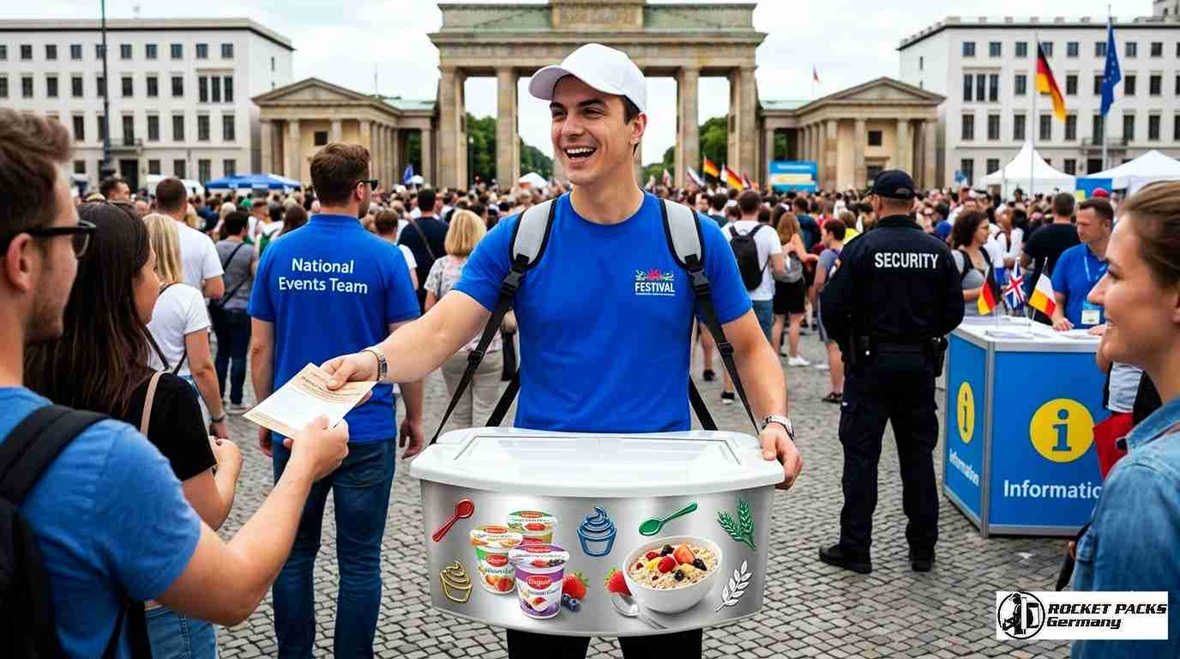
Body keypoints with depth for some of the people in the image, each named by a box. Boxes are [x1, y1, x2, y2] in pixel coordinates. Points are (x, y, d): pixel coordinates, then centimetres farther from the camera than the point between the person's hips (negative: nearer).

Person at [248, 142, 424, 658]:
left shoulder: (278, 254, 1)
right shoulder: (384, 257, -8)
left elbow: (259, 348, 3)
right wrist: (414, 418, 5)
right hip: (366, 429, -3)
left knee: (295, 553, 14)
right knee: (359, 561, 8)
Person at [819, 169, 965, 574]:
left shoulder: (862, 247, -11)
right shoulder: (937, 251, 0)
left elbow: (833, 305, -12)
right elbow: (954, 310, 3)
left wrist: (845, 343, 5)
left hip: (871, 361, -3)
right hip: (920, 363, 4)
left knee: (861, 454, 4)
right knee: (919, 453, 13)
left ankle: (855, 548, 7)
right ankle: (923, 548, 20)